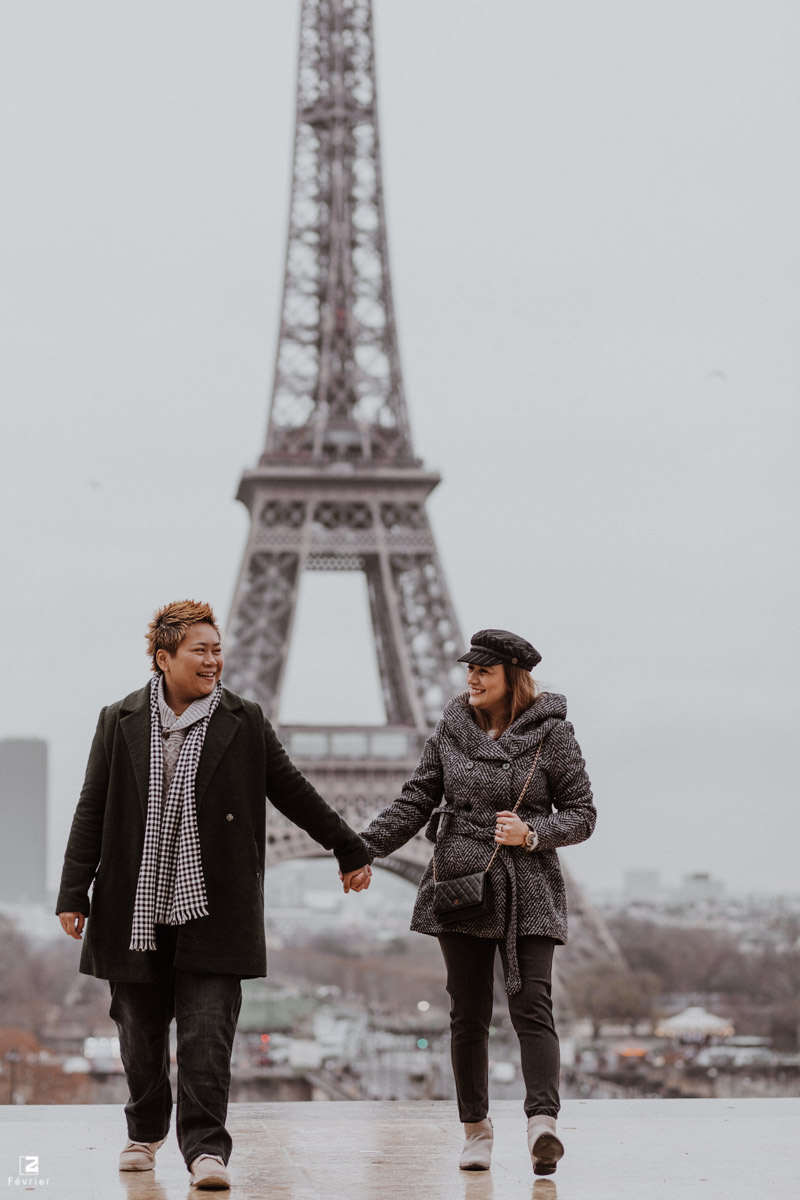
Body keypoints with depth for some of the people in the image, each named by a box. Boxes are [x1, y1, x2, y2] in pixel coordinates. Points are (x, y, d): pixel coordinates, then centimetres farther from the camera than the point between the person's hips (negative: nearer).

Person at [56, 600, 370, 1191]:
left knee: (207, 1034, -8)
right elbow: (92, 812, 7)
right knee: (141, 1033, 11)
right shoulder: (119, 722, 6)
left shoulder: (244, 722, 4)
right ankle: (146, 1131, 32)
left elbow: (293, 791, 14)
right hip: (136, 910, 1)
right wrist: (74, 893, 3)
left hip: (212, 911, -1)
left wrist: (349, 849, 19)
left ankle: (206, 1146, -4)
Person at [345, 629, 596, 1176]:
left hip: (529, 890, -3)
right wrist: (365, 852, -3)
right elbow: (416, 801, 8)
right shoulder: (452, 728, 6)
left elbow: (582, 814, 1)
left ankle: (543, 1122, -26)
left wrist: (532, 834, -16)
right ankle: (476, 1128, 16)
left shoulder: (553, 734, -2)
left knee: (532, 1006, -14)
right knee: (469, 1012, 6)